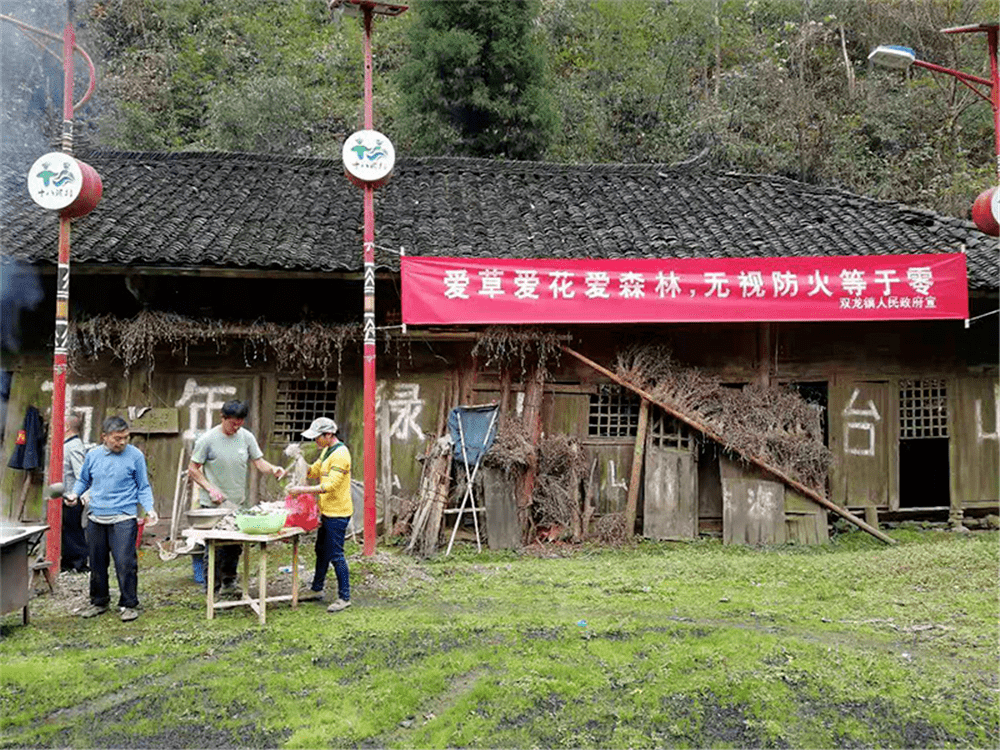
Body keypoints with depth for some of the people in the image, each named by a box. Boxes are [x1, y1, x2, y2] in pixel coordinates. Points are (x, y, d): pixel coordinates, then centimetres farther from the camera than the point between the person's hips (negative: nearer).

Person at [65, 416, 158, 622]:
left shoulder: (135, 455, -2)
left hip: (124, 518, -4)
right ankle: (99, 602, 30)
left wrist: (149, 509, -10)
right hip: (96, 518, 4)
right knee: (97, 563, 13)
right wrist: (75, 494, 1)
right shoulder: (93, 455, 7)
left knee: (125, 563, -8)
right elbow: (83, 480, 21)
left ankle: (128, 604, 6)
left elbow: (143, 488, 3)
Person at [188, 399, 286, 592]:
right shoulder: (207, 440, -10)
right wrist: (210, 489, -15)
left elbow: (258, 461, 3)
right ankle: (213, 589, 12)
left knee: (235, 546, 12)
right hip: (212, 504, -4)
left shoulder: (246, 437, 2)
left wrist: (273, 469, -18)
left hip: (237, 503, 4)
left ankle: (229, 582, 31)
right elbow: (192, 469, -5)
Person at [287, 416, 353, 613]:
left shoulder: (340, 454, -21)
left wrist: (303, 490, -27)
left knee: (336, 555, -4)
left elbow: (331, 485, -27)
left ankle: (344, 598, 6)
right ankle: (317, 589, 35)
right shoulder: (326, 451, 11)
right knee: (321, 551, 20)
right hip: (326, 511, 10)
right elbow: (314, 471, 21)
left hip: (337, 513, -10)